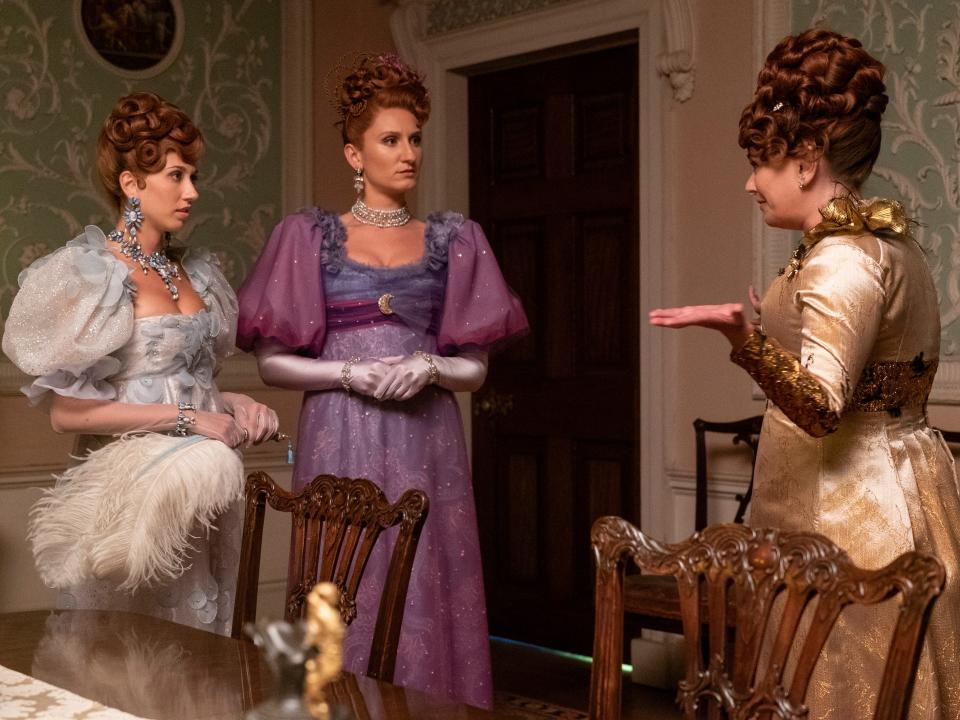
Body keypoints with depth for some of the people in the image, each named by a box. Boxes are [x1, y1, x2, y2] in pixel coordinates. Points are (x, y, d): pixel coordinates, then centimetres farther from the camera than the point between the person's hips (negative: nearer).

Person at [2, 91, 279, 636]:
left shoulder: (193, 274, 12)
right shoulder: (90, 277, -9)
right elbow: (67, 411, -16)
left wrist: (234, 404, 1)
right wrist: (185, 419, -17)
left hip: (205, 492, 7)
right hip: (134, 487, -6)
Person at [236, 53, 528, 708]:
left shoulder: (454, 240, 10)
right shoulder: (311, 236, 5)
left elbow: (475, 367, 10)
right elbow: (273, 362, 2)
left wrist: (429, 368, -10)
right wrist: (350, 373, -12)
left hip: (428, 447, 2)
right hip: (342, 440, -1)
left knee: (426, 588, 0)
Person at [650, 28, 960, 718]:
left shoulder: (843, 259, -20)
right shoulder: (887, 240, 11)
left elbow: (820, 409, -30)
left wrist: (741, 333, -44)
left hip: (853, 506, -10)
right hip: (898, 482, 10)